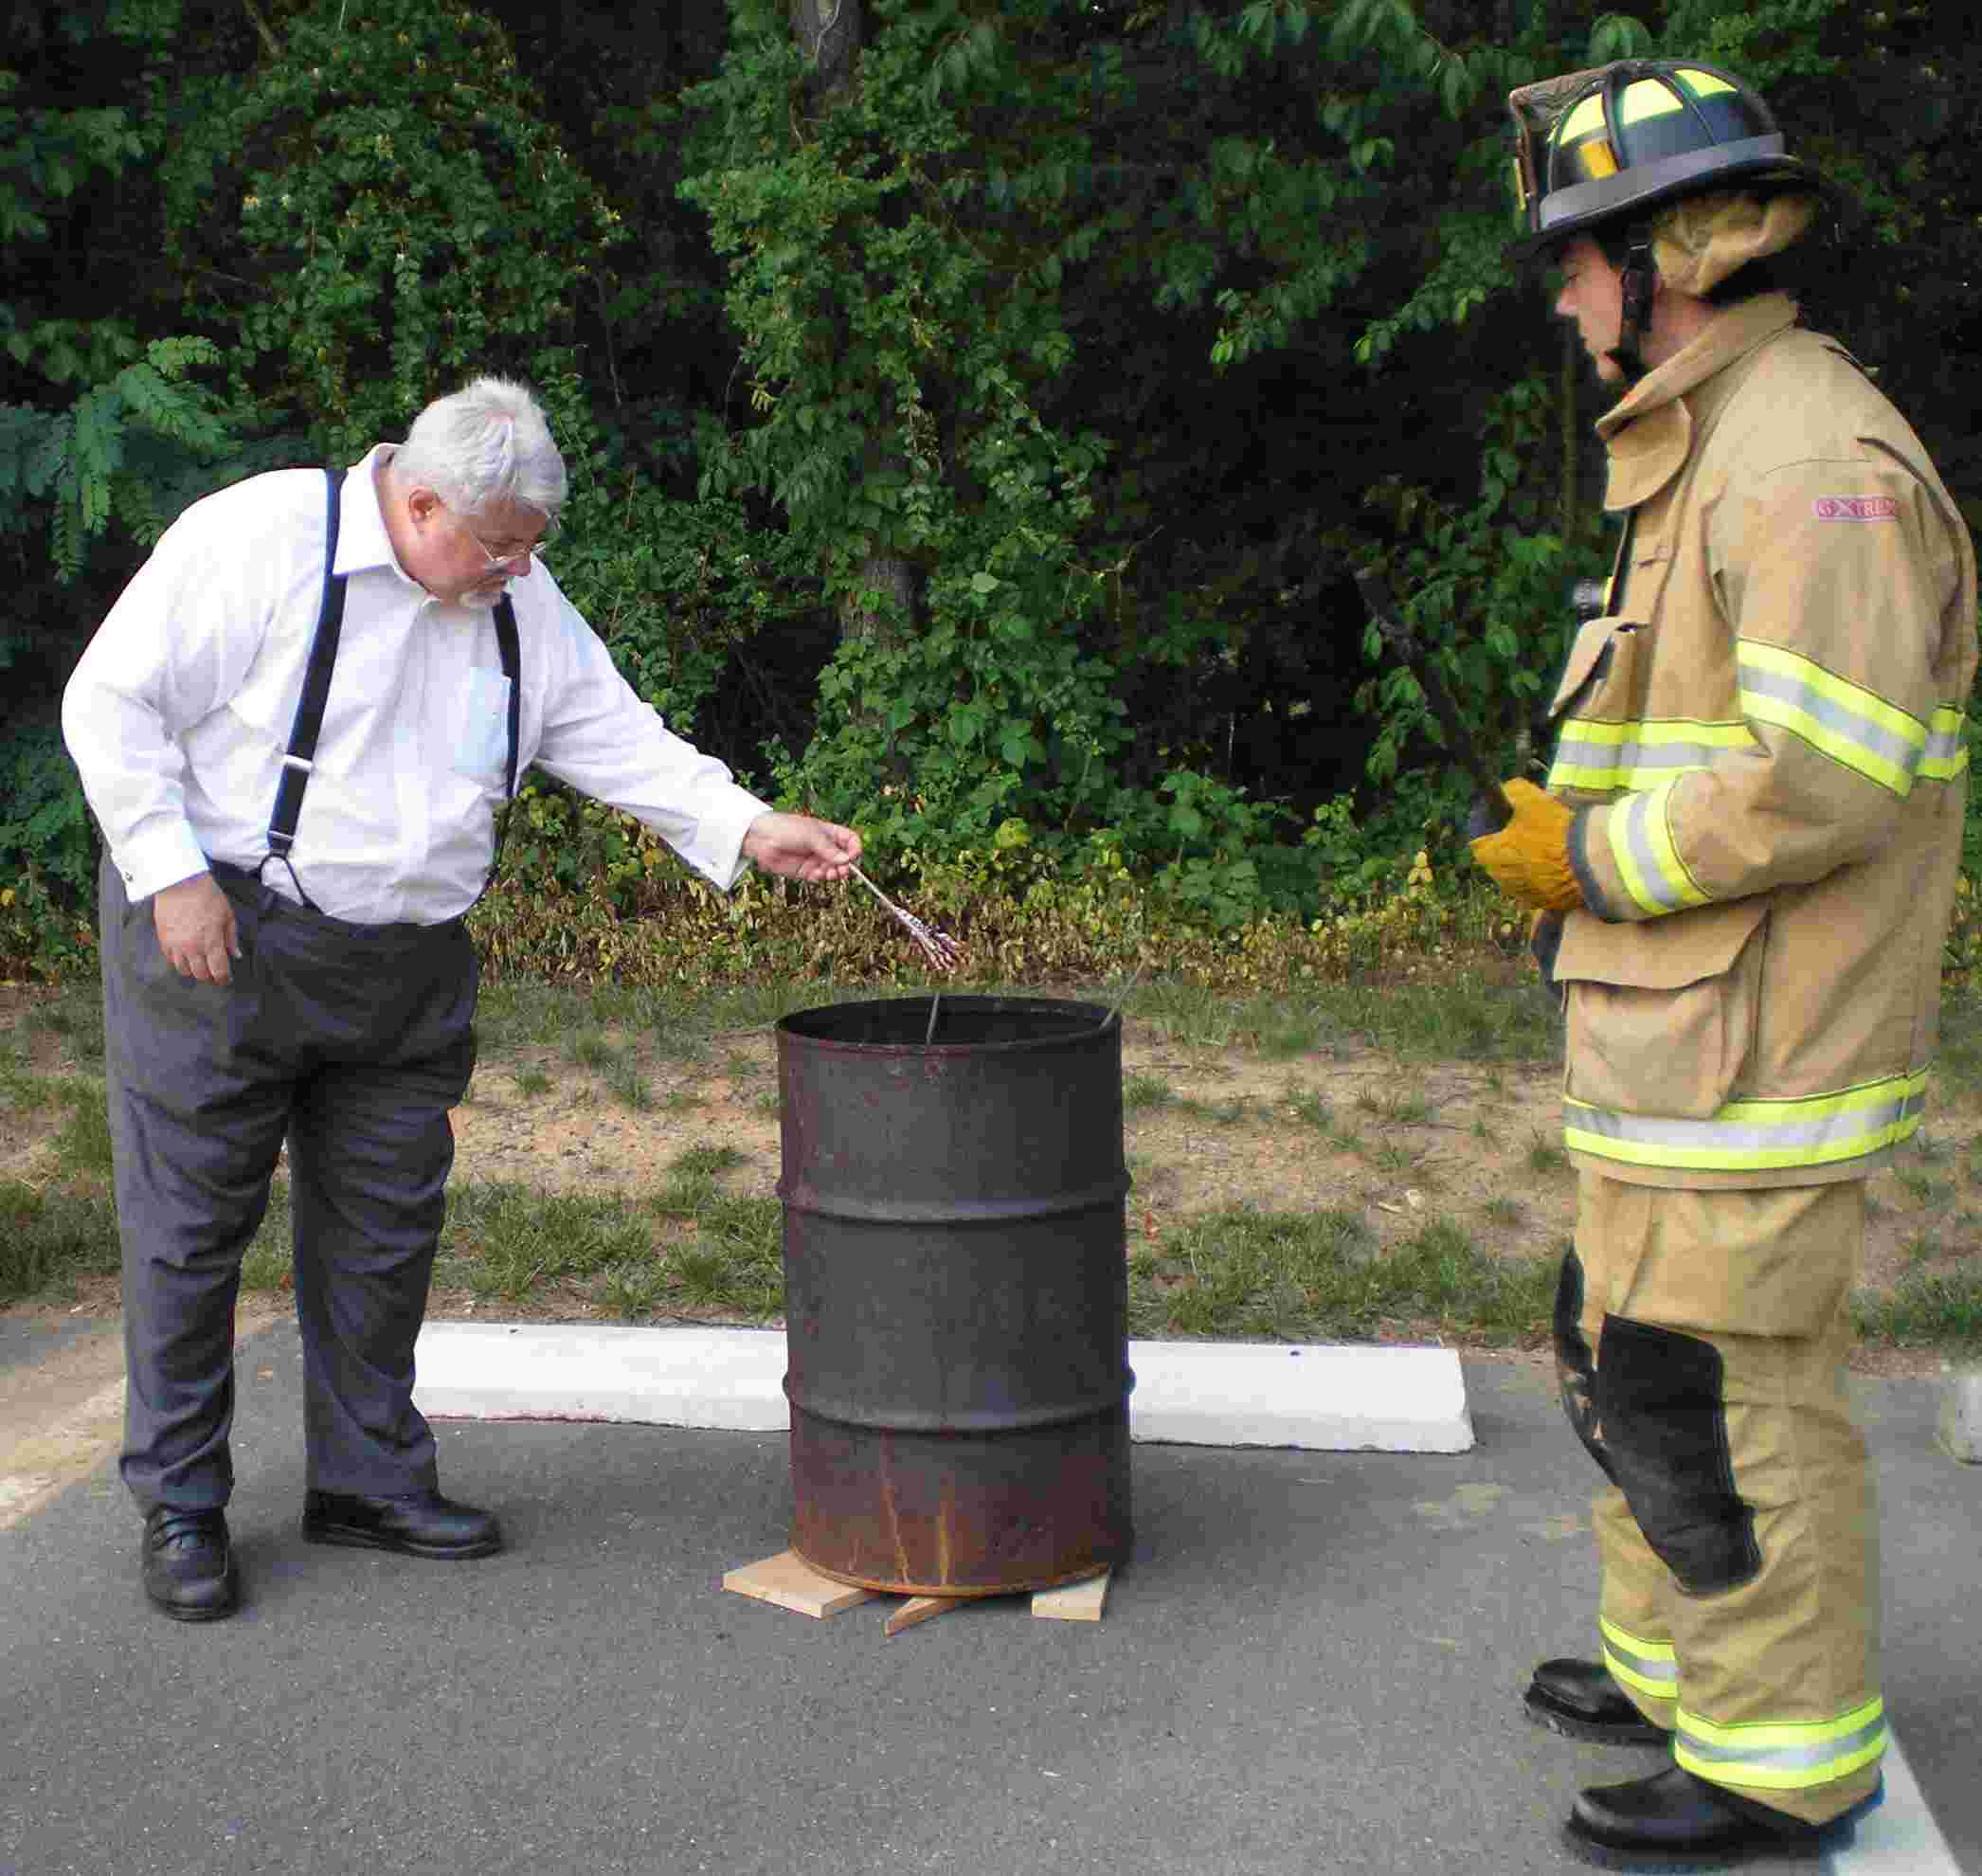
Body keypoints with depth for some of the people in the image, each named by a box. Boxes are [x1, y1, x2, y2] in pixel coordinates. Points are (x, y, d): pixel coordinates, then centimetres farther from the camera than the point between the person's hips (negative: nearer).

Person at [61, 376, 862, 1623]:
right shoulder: (259, 541, -13)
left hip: (408, 967, 6)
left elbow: (620, 738, 9)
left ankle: (369, 1479, 25)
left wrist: (747, 828, -4)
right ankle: (181, 1506, 14)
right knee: (191, 1225, 1)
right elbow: (112, 701, -11)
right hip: (222, 937, -6)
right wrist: (171, 873, -17)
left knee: (387, 1226, 11)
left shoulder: (522, 605, 6)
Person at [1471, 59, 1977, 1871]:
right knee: (1628, 1351, 20)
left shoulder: (1815, 460, -17)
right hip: (1683, 1031, 11)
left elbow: (1827, 772, -25)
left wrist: (1595, 861, -16)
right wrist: (1582, 831, 11)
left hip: (1754, 1043, -11)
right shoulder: (1717, 450, 17)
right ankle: (1677, 1657, 36)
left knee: (1712, 1386, -3)